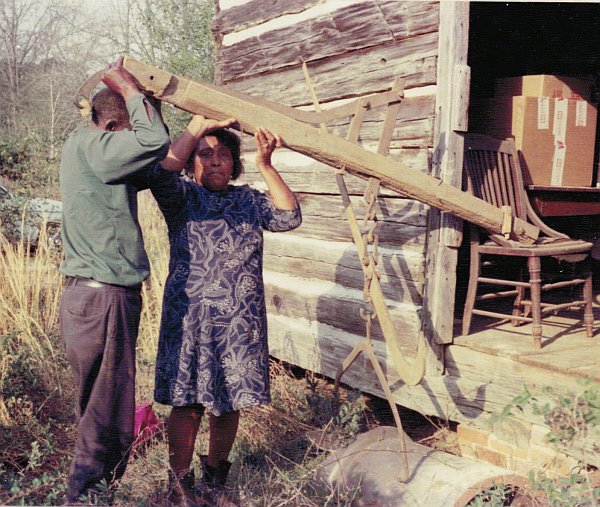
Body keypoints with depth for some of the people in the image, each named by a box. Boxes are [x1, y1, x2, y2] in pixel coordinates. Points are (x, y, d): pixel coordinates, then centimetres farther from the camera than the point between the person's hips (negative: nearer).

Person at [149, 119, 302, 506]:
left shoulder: (248, 199, 13)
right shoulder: (183, 197, 5)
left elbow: (289, 217, -3)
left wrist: (266, 166, -11)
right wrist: (196, 128, -17)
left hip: (241, 320, 3)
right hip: (190, 317, -3)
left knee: (230, 400, 10)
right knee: (187, 402, 1)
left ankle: (216, 473, 32)